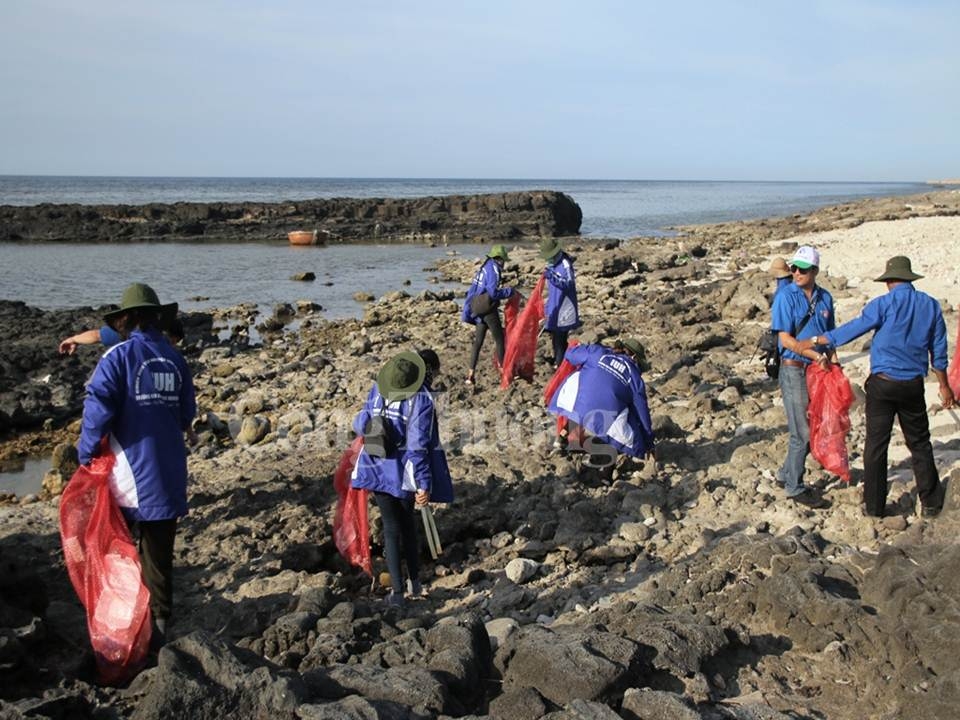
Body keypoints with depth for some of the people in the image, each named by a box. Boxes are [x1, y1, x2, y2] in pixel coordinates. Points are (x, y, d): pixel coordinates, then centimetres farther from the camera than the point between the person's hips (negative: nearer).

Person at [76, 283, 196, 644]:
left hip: (130, 472, -4)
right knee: (159, 550, 13)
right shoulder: (175, 358, 4)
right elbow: (186, 414, 10)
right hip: (168, 473, 4)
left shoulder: (118, 356, -11)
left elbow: (98, 410, -17)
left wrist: (87, 454, -4)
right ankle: (159, 618, 18)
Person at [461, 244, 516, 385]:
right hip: (488, 309, -8)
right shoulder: (493, 269, -13)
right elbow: (493, 292, -21)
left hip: (478, 309, 8)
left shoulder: (483, 268, 14)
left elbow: (473, 290, 17)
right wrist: (509, 291, -7)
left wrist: (468, 311, 22)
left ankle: (470, 375, 5)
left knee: (478, 341, 8)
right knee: (499, 340, 4)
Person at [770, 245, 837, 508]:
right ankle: (794, 487, 11)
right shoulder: (785, 296, -9)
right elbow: (786, 339, -14)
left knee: (815, 429, 12)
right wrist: (815, 355, -19)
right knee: (802, 433, -2)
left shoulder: (824, 298, 7)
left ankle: (787, 474, 29)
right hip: (794, 370, -6)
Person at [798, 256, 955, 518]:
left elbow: (853, 329, -12)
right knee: (920, 444, 14)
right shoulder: (931, 306, 3)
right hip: (913, 386, 3)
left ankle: (874, 505, 10)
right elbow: (939, 351, 9)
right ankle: (930, 503, 19)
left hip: (883, 383, -3)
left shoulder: (883, 304, -10)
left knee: (876, 445, 4)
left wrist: (815, 341, -4)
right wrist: (944, 386, 19)